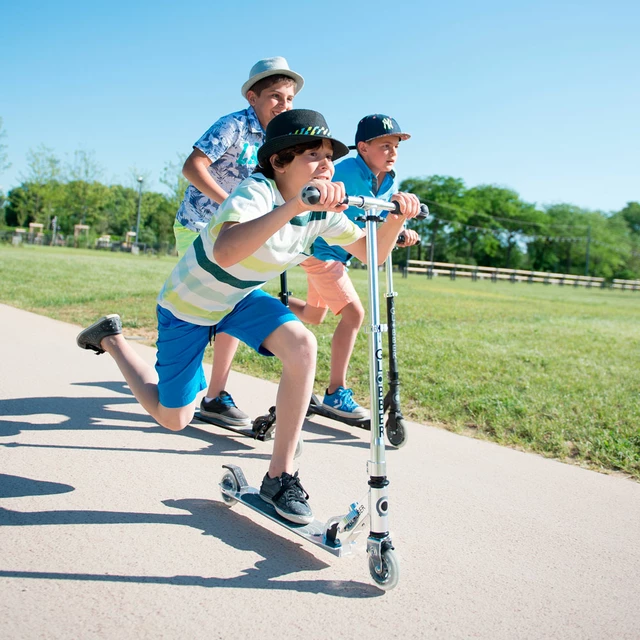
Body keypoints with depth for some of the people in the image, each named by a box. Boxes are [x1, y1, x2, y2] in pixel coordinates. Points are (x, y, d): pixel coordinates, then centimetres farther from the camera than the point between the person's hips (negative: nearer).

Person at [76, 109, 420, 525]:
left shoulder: (321, 208, -11)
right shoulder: (256, 191, -32)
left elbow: (370, 252, -6)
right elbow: (225, 253, -53)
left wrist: (396, 218, -25)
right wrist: (293, 205, -63)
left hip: (241, 298, 6)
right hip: (188, 306, -5)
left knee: (302, 346, -25)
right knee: (173, 418, 6)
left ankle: (280, 477, -12)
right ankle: (110, 338, 31)